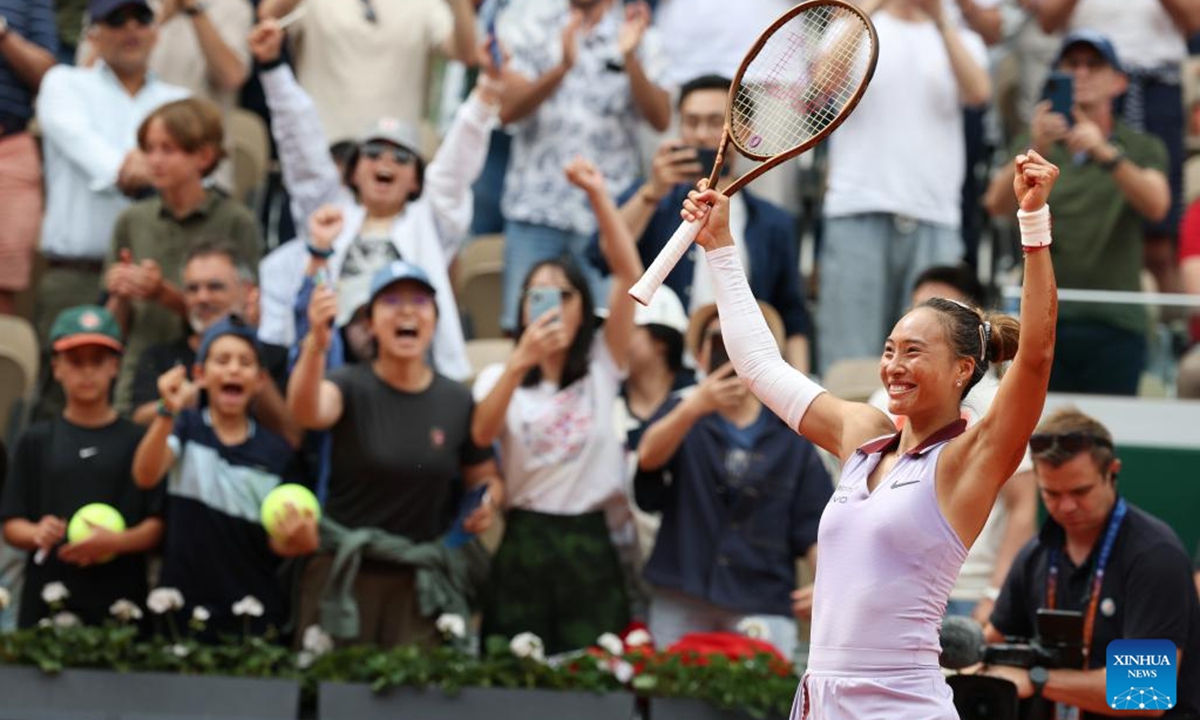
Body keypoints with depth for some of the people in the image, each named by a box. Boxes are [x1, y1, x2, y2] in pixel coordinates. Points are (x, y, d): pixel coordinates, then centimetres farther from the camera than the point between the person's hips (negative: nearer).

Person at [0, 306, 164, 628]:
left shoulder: (138, 441, 5)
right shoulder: (36, 442, 11)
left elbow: (157, 525, 2)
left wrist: (117, 541, -16)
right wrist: (37, 534, -12)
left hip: (120, 603, -1)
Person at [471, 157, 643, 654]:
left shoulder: (602, 367, 9)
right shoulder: (501, 377, 10)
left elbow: (629, 273, -3)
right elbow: (482, 433, -12)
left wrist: (598, 196, -11)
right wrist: (519, 363, -26)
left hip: (592, 543, 0)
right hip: (525, 541, 0)